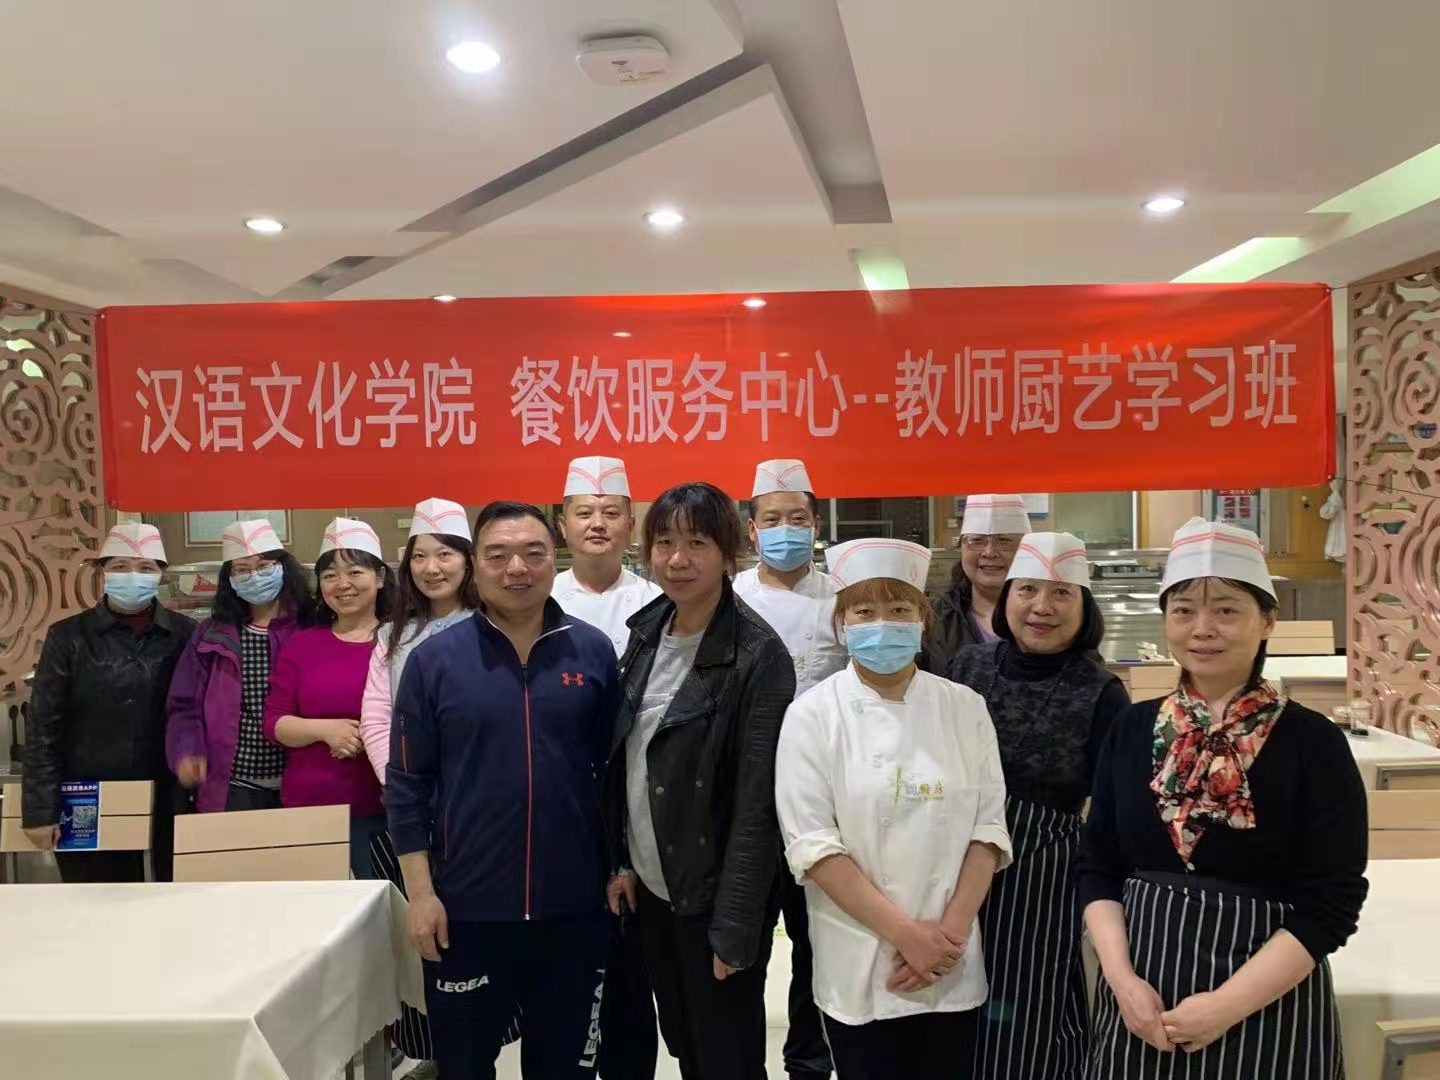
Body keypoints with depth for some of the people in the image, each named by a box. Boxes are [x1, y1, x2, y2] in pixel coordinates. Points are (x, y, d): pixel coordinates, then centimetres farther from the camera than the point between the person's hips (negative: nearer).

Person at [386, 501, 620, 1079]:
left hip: (574, 906, 1)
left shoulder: (593, 652, -1)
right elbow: (406, 784, -2)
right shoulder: (435, 659, -5)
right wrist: (421, 893, -5)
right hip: (467, 909, -1)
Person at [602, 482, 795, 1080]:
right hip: (651, 886, 6)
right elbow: (624, 757, 10)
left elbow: (756, 802, -18)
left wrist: (735, 927, -18)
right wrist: (621, 861, 6)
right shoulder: (647, 630, 3)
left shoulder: (757, 654, -18)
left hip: (713, 894, -6)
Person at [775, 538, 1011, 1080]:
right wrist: (905, 933, -14)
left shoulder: (965, 708, 1)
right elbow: (812, 844, -11)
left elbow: (988, 827, 2)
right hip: (858, 967, -2)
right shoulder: (813, 714, -7)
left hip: (954, 967, 2)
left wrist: (951, 931, -9)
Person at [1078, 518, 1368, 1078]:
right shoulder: (1132, 729, 1)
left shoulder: (1313, 743, -9)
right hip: (1141, 1001, 3)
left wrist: (1228, 1004, -17)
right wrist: (1122, 978, -10)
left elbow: (1330, 904, -12)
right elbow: (1097, 867, 3)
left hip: (1267, 1011, -3)